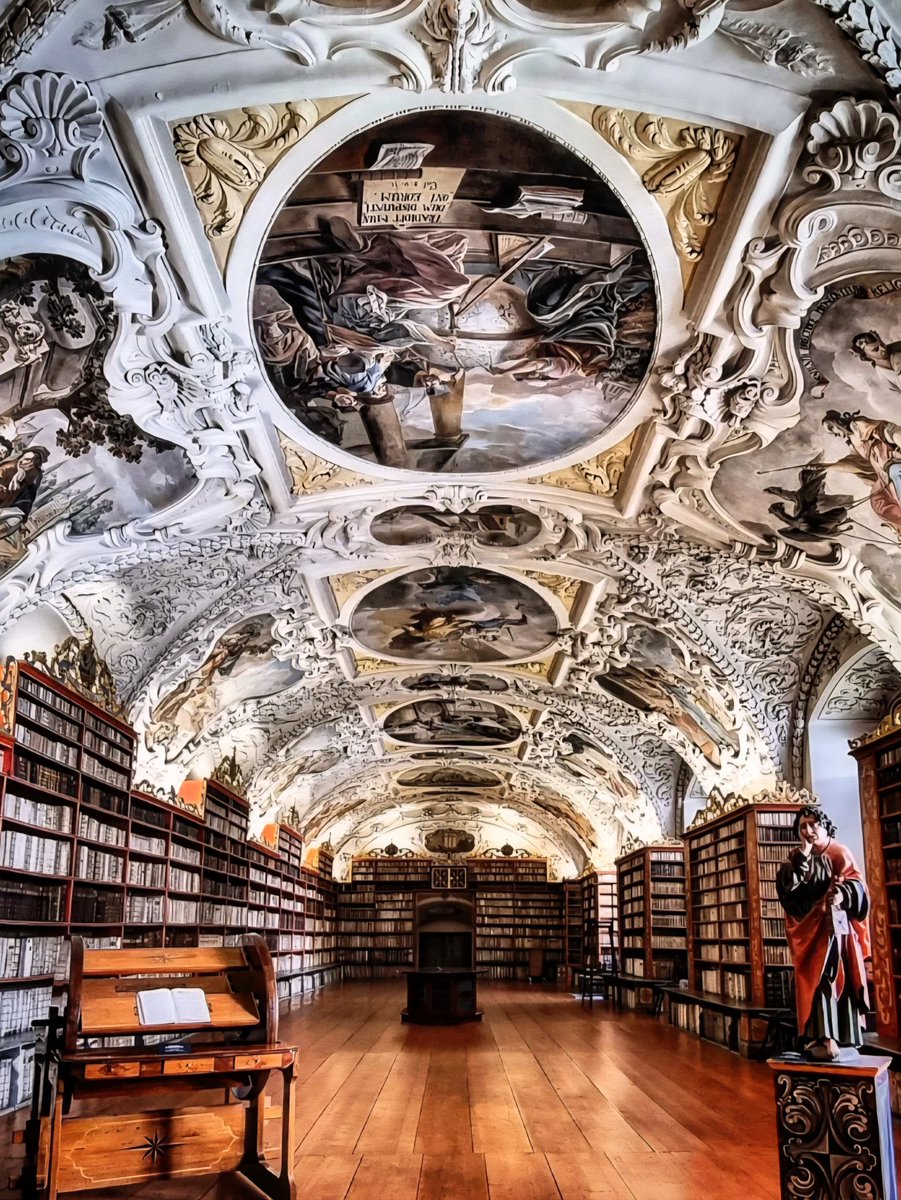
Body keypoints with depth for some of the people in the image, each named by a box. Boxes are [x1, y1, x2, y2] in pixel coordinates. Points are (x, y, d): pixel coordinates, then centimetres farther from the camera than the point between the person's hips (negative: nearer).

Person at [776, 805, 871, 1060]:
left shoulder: (839, 853, 3)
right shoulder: (798, 859, 13)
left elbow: (857, 885, -9)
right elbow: (787, 889, -2)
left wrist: (842, 894, -30)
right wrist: (802, 859, -10)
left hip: (834, 927, -4)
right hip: (809, 929, 4)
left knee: (835, 978, -7)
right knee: (815, 980, -3)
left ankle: (830, 1039, -8)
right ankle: (826, 1038, -5)